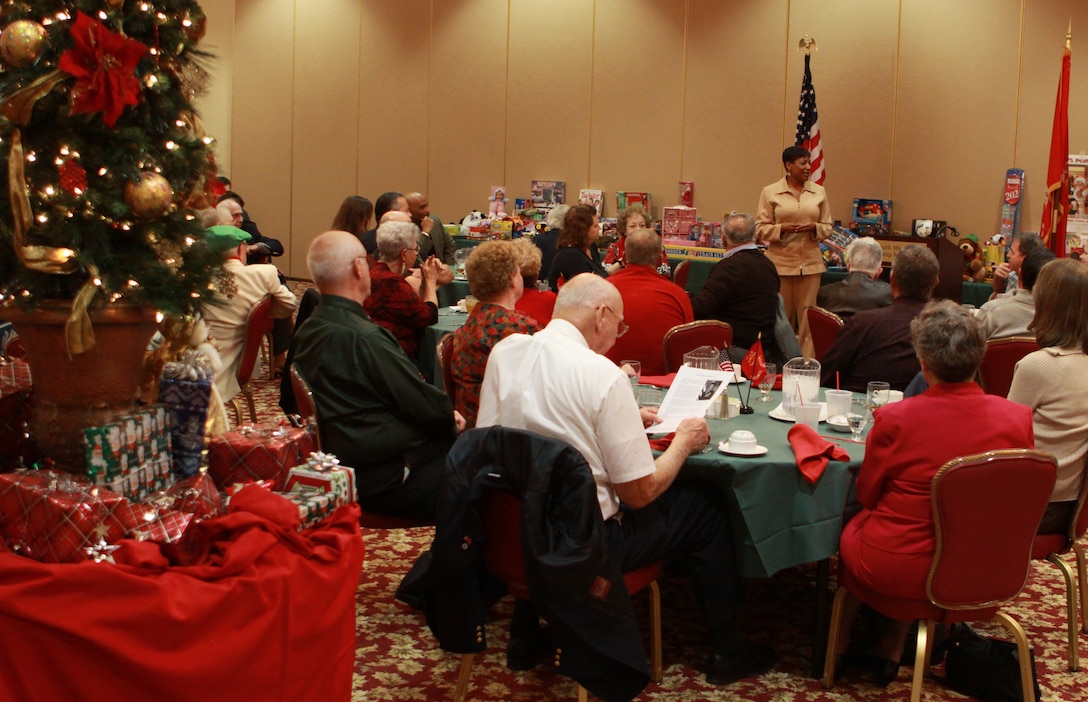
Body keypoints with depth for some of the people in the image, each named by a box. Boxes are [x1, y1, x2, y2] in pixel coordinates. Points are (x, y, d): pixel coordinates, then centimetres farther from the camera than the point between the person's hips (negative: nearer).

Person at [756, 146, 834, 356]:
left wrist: (814, 227, -10)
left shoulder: (818, 192, 9)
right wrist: (782, 228, -17)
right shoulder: (770, 192, 1)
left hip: (810, 263, 2)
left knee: (807, 316, 1)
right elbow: (760, 229, 0)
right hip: (780, 262, -2)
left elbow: (828, 227, 11)